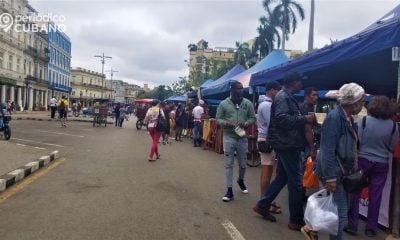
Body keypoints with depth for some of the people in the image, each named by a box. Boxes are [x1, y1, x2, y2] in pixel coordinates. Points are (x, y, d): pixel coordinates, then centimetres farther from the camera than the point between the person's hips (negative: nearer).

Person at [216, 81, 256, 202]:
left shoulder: (248, 103, 2)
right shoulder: (224, 104, -2)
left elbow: (253, 118, 5)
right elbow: (218, 119, 0)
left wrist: (246, 124, -15)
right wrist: (226, 123, -20)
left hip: (242, 137, 2)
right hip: (228, 137, -2)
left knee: (243, 164, 13)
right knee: (228, 164, 1)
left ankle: (241, 180, 43)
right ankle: (229, 190, 8)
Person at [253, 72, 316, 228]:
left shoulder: (286, 97, 17)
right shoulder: (283, 97, -15)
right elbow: (282, 119, -27)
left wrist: (303, 120, 9)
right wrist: (305, 119, -23)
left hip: (286, 143, 11)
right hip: (288, 144, -11)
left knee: (282, 177, 17)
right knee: (296, 182, -3)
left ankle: (262, 205, 26)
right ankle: (296, 220, 8)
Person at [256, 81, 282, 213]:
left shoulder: (266, 104, 16)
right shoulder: (267, 105, -17)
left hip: (266, 139, 11)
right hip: (267, 140, -11)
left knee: (266, 171, 14)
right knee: (267, 171, -6)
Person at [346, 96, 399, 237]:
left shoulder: (364, 121, -11)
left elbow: (357, 141, -7)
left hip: (363, 161, -1)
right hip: (381, 164, 1)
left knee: (356, 193, 9)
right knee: (375, 196, 10)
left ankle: (352, 226, 15)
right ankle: (371, 228, 20)